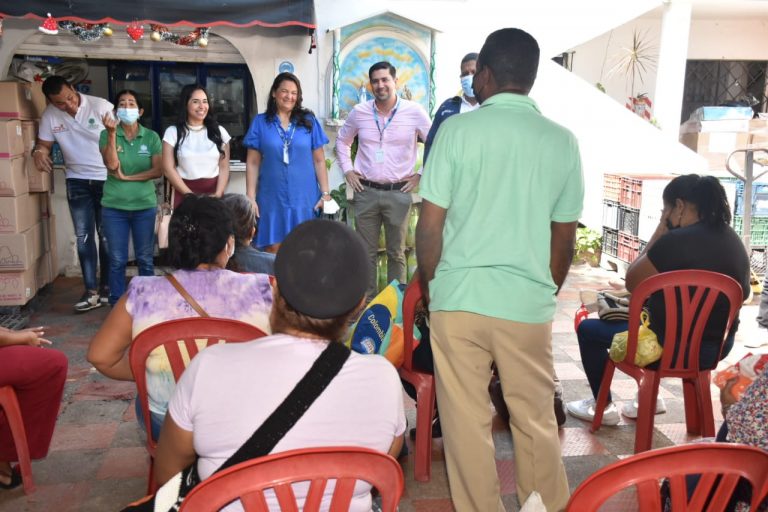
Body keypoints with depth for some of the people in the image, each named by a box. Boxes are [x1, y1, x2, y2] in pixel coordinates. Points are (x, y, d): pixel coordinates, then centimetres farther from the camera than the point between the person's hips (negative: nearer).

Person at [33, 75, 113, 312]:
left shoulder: (101, 106, -13)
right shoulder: (49, 116, -1)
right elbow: (44, 144, 9)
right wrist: (39, 152, -15)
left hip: (107, 180, -3)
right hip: (77, 182, 3)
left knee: (107, 237, 5)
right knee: (83, 237, 2)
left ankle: (107, 288, 16)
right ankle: (91, 291, 8)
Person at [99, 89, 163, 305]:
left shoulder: (151, 137, 2)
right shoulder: (107, 135, 1)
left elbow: (158, 170, -6)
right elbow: (112, 165, -14)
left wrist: (126, 177, -10)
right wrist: (112, 133, -20)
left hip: (145, 206, 0)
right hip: (114, 207, 0)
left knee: (145, 259, 8)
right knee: (117, 260, 5)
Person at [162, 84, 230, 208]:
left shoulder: (219, 132, 7)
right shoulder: (173, 132, 3)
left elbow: (224, 167, 4)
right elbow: (168, 169, -2)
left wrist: (217, 195, -10)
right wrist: (191, 196, -11)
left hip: (213, 193, 1)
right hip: (184, 194, -1)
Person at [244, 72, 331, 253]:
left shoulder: (309, 121, 5)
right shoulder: (260, 122, 3)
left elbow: (319, 160, 6)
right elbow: (253, 163, 3)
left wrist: (325, 193, 0)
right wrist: (251, 197, -3)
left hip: (304, 199, 1)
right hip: (272, 200, 0)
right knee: (272, 252, 3)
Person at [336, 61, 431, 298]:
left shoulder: (414, 112, -4)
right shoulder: (359, 112, 3)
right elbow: (342, 141, 20)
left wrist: (421, 174, -1)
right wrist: (347, 170, 10)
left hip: (398, 193, -2)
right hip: (365, 192, 2)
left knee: (396, 253, 7)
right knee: (366, 252, 9)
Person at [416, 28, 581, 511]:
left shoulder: (457, 129, -4)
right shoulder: (563, 141, 3)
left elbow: (431, 225, -5)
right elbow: (565, 239, 8)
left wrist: (428, 284, 10)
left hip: (459, 296, -2)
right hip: (528, 302, 2)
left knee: (466, 421, 11)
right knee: (537, 421, 17)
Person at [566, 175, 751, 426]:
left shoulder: (678, 240, -23)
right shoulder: (732, 239, 3)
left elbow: (631, 282, -12)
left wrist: (659, 233, -7)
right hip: (718, 345, 8)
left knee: (587, 328, 10)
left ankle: (603, 407, 23)